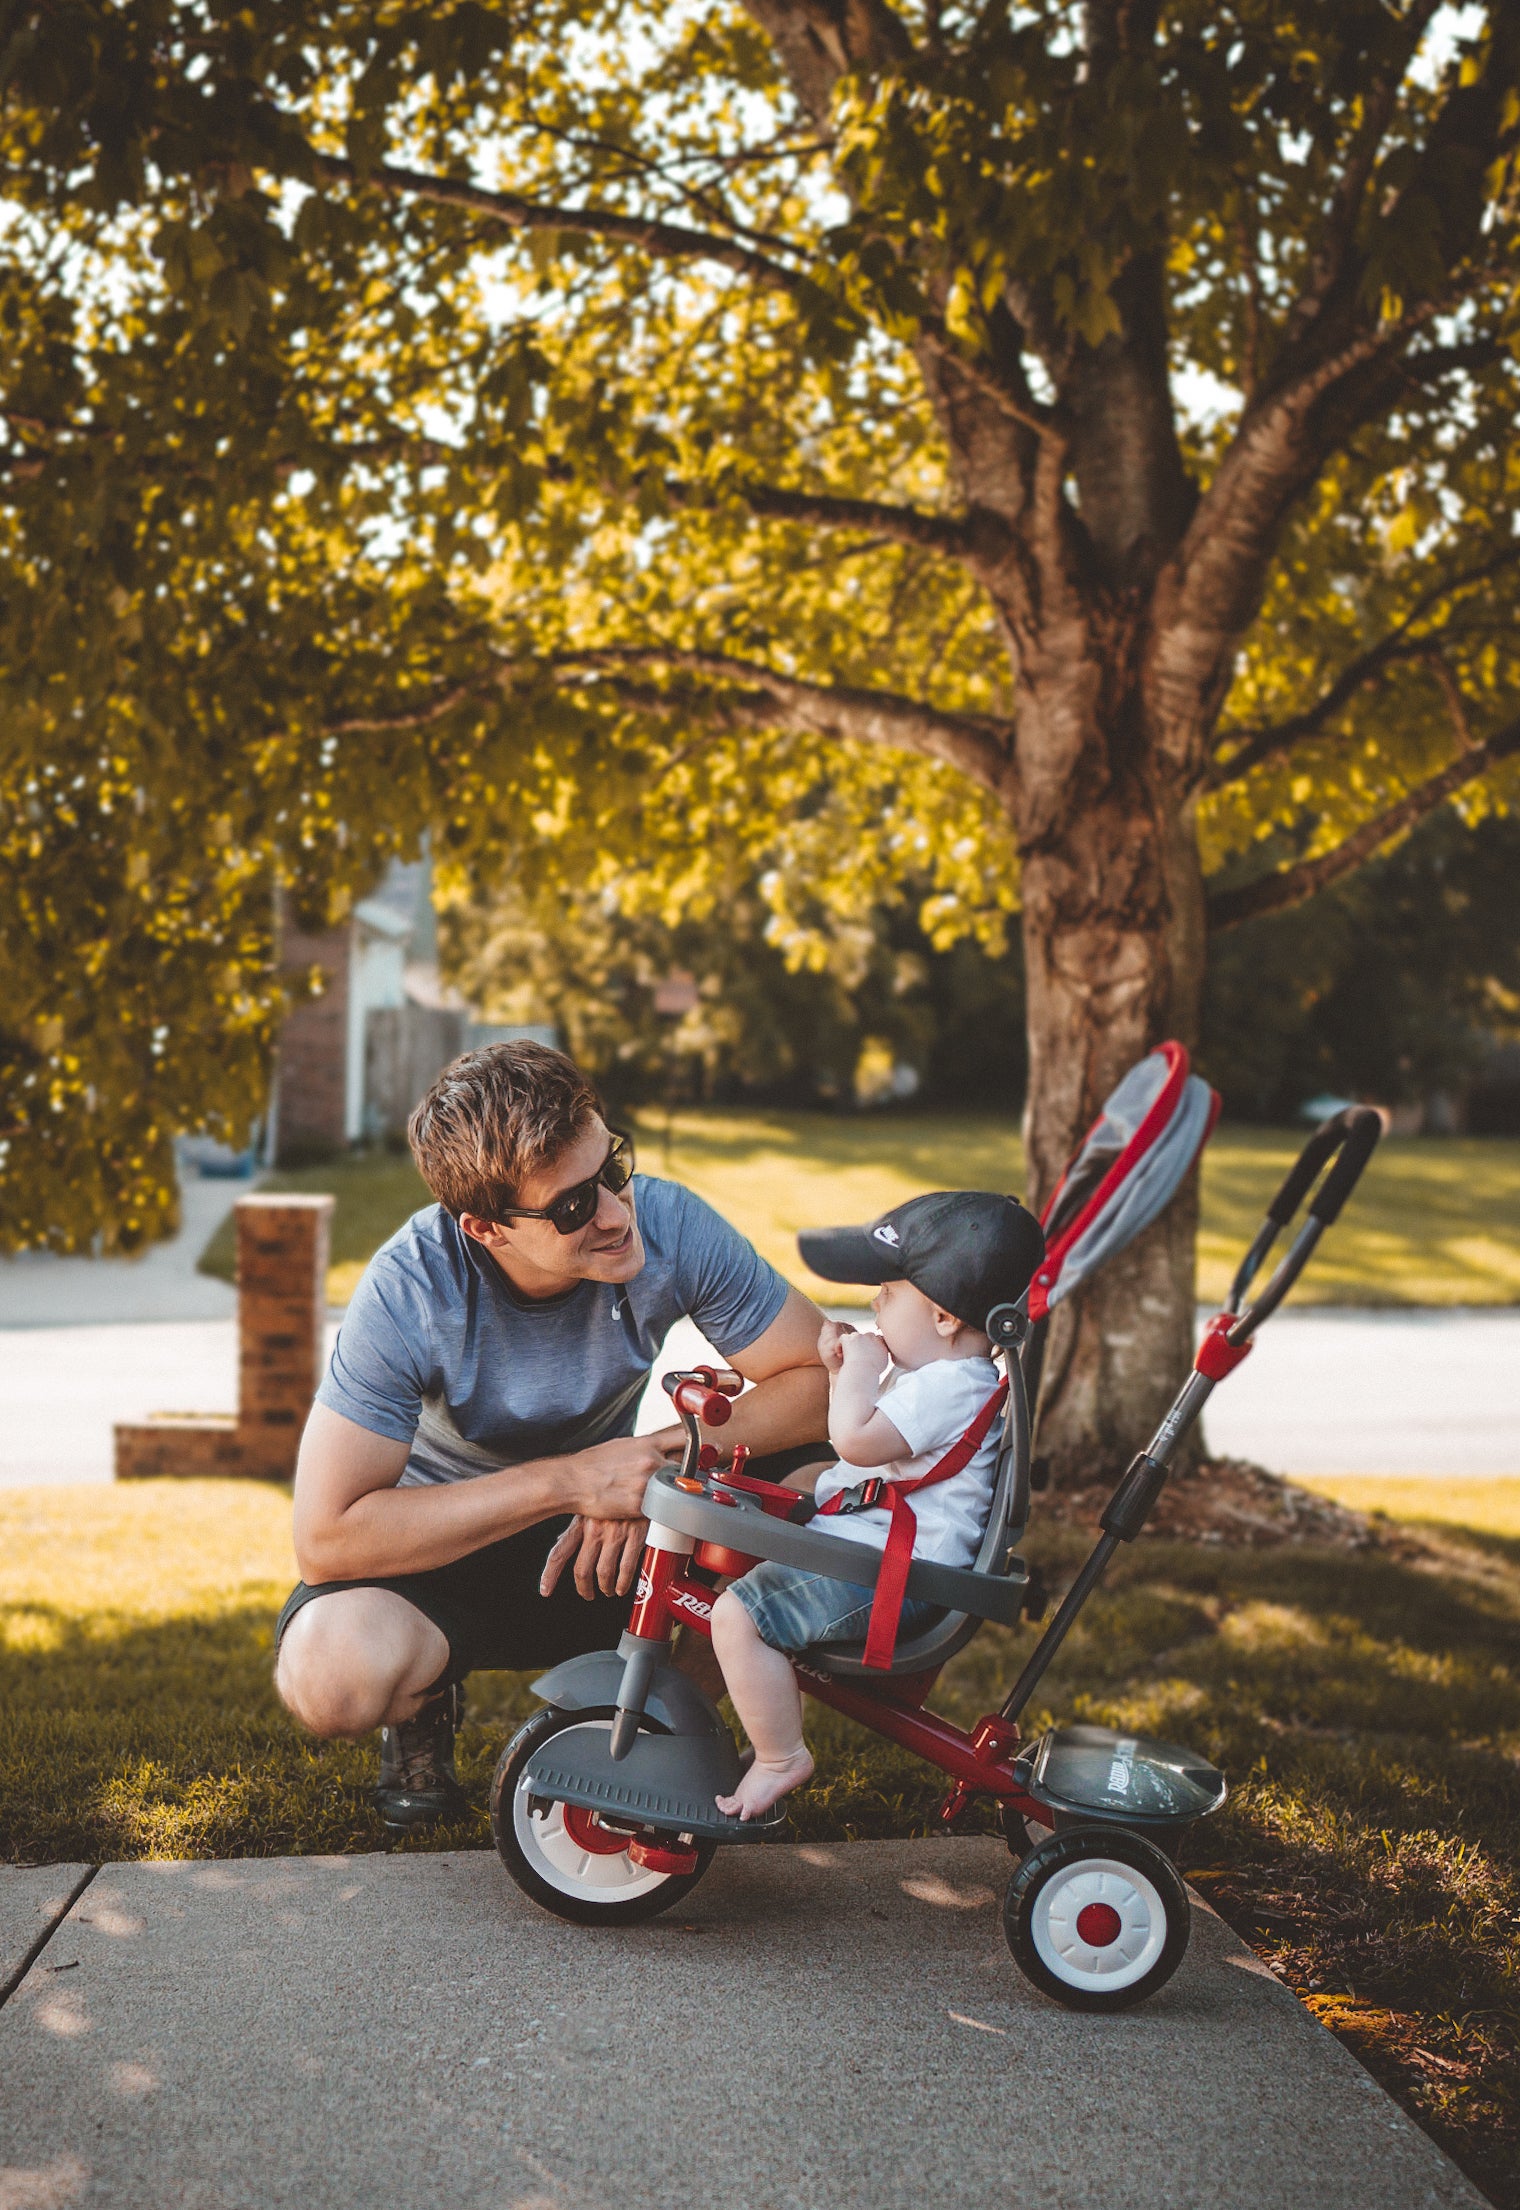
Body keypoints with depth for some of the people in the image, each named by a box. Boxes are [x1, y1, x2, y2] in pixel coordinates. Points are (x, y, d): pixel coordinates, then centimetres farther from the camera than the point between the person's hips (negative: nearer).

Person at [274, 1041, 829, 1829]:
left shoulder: (670, 1225, -22)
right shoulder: (411, 1289, -29)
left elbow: (819, 1374, -15)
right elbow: (327, 1538, -31)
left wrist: (664, 1467, -30)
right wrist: (566, 1482, -35)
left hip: (603, 1538, 3)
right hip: (446, 1543, -2)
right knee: (333, 1672, -36)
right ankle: (425, 1706, 4)